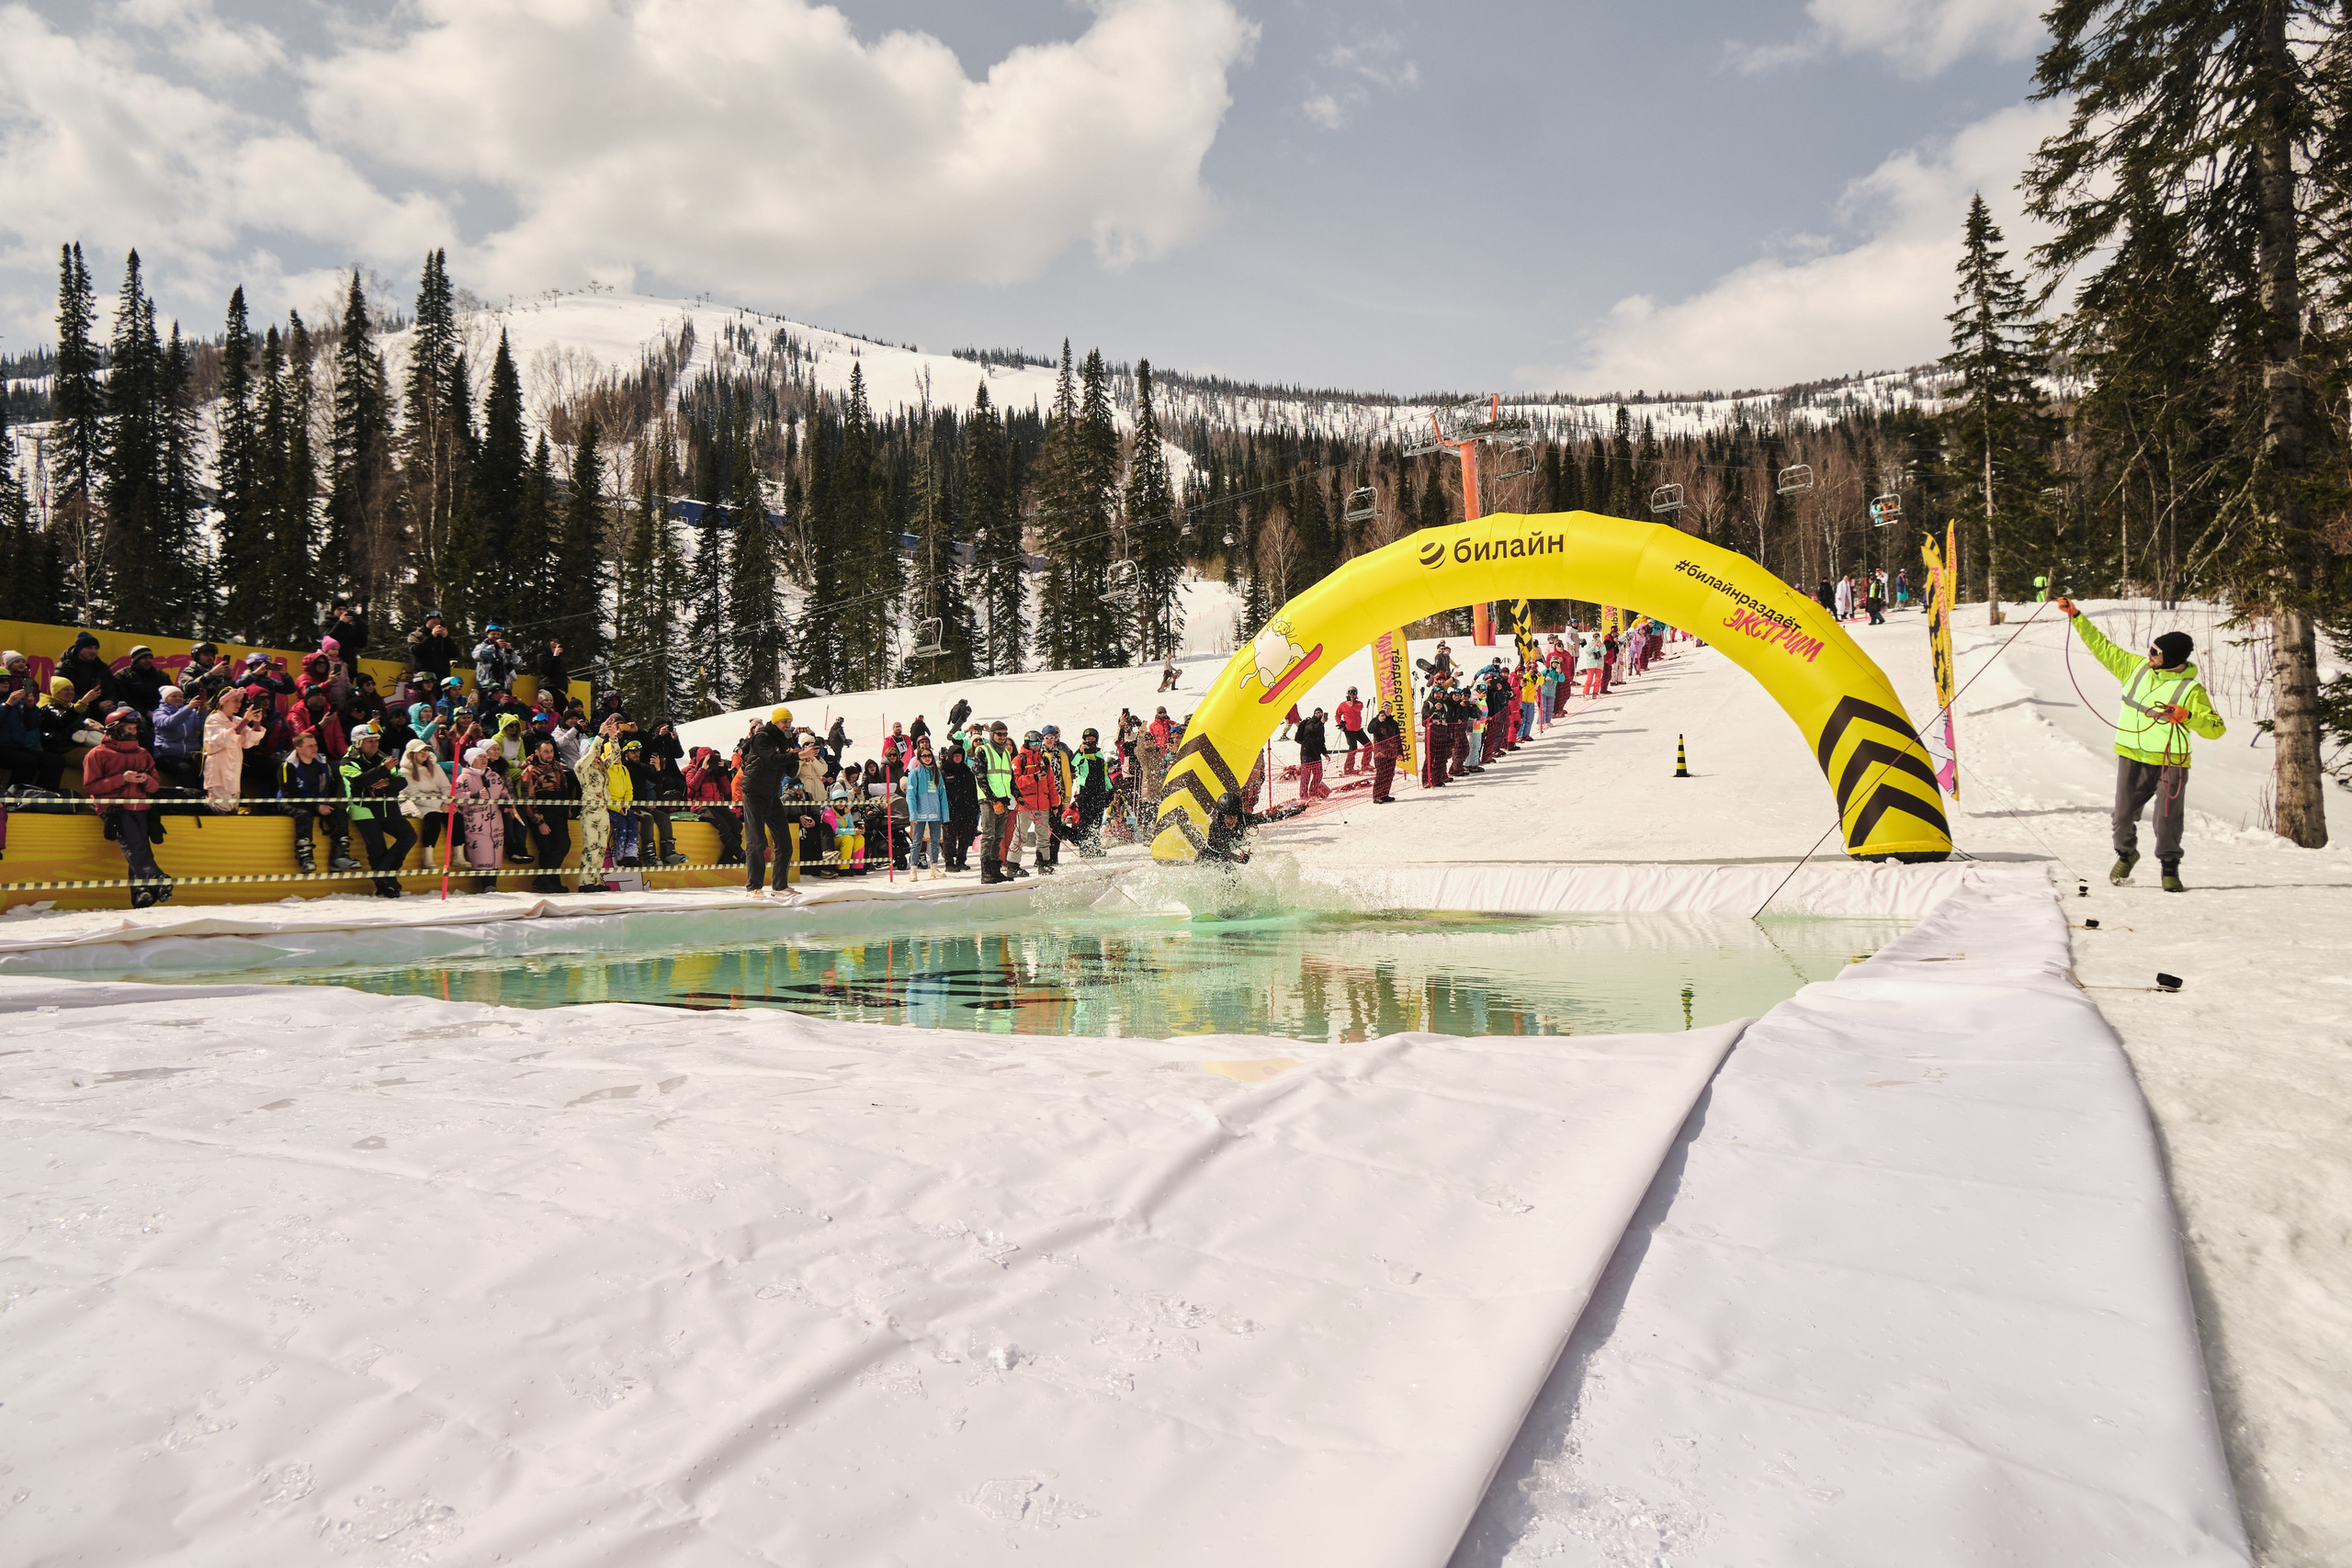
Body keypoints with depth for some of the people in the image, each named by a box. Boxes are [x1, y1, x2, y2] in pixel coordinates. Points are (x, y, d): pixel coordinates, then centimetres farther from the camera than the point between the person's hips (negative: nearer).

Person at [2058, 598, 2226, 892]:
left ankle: (2170, 867, 16)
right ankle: (2126, 854, 33)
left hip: (2170, 762, -3)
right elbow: (2103, 647, 9)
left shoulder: (2191, 689, -9)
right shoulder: (2137, 667, 3)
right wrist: (2076, 616, 7)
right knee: (2124, 813, 6)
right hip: (2132, 757, 3)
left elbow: (2217, 728, -10)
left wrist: (2188, 717, -29)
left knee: (2168, 817, -3)